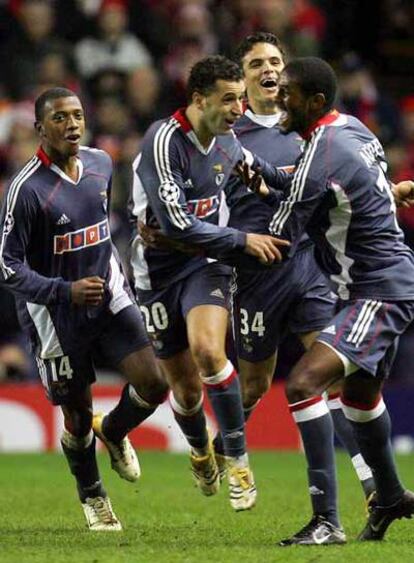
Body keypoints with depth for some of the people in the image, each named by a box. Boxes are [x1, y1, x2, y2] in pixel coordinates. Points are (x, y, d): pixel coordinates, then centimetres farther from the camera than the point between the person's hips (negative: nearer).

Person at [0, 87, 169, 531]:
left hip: (109, 298, 5)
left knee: (152, 384, -10)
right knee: (78, 415, 6)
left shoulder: (100, 163, 0)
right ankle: (92, 496, 33)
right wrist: (65, 291, -28)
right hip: (56, 313, -5)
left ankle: (113, 433, 24)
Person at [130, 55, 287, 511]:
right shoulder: (163, 141, -21)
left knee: (208, 351, -27)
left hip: (205, 265, 3)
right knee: (185, 389, 5)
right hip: (159, 271, -3)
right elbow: (176, 223, -26)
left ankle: (237, 460, -17)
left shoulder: (228, 143, 1)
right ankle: (200, 451, 40)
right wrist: (243, 241, -21)